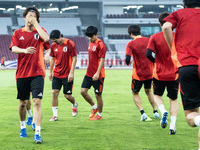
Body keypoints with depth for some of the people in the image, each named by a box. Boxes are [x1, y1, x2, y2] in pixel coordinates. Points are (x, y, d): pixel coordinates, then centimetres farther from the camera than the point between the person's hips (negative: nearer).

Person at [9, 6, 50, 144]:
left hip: (37, 73, -2)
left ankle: (37, 134, -15)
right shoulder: (18, 33, 7)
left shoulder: (39, 31, 6)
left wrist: (35, 24, -11)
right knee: (23, 102, 11)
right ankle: (23, 127, 34)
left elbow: (46, 38, -17)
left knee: (37, 102, -12)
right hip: (22, 74, 2)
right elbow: (14, 48, -9)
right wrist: (25, 50, -29)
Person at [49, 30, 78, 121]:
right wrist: (50, 72, 14)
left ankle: (74, 104, 35)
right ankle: (55, 115, -1)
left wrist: (71, 73, -15)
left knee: (67, 95, 1)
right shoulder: (53, 46, 4)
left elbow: (74, 59, -10)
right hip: (56, 74, 4)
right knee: (55, 92, -7)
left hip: (67, 75, -4)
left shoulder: (70, 44, -11)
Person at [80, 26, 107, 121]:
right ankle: (94, 107, 22)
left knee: (98, 95, 1)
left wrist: (97, 73, -23)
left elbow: (102, 60, -17)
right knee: (83, 91, 2)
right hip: (89, 73, 8)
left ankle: (99, 115, 16)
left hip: (98, 75, -8)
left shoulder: (100, 44, -13)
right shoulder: (90, 43, 12)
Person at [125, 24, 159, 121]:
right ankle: (155, 111, 25)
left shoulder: (131, 44, -12)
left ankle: (143, 113, -3)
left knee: (135, 93, 14)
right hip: (149, 72, 4)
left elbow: (127, 59, -21)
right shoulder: (149, 41, -1)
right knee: (148, 91, 26)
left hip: (138, 73, -4)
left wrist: (128, 62, 2)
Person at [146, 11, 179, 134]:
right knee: (173, 100, 13)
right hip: (174, 74, 0)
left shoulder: (154, 38, -6)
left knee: (157, 95, 23)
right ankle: (173, 126, 1)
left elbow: (149, 54, -14)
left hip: (159, 74, 0)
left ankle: (163, 111, -7)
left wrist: (157, 61, 5)